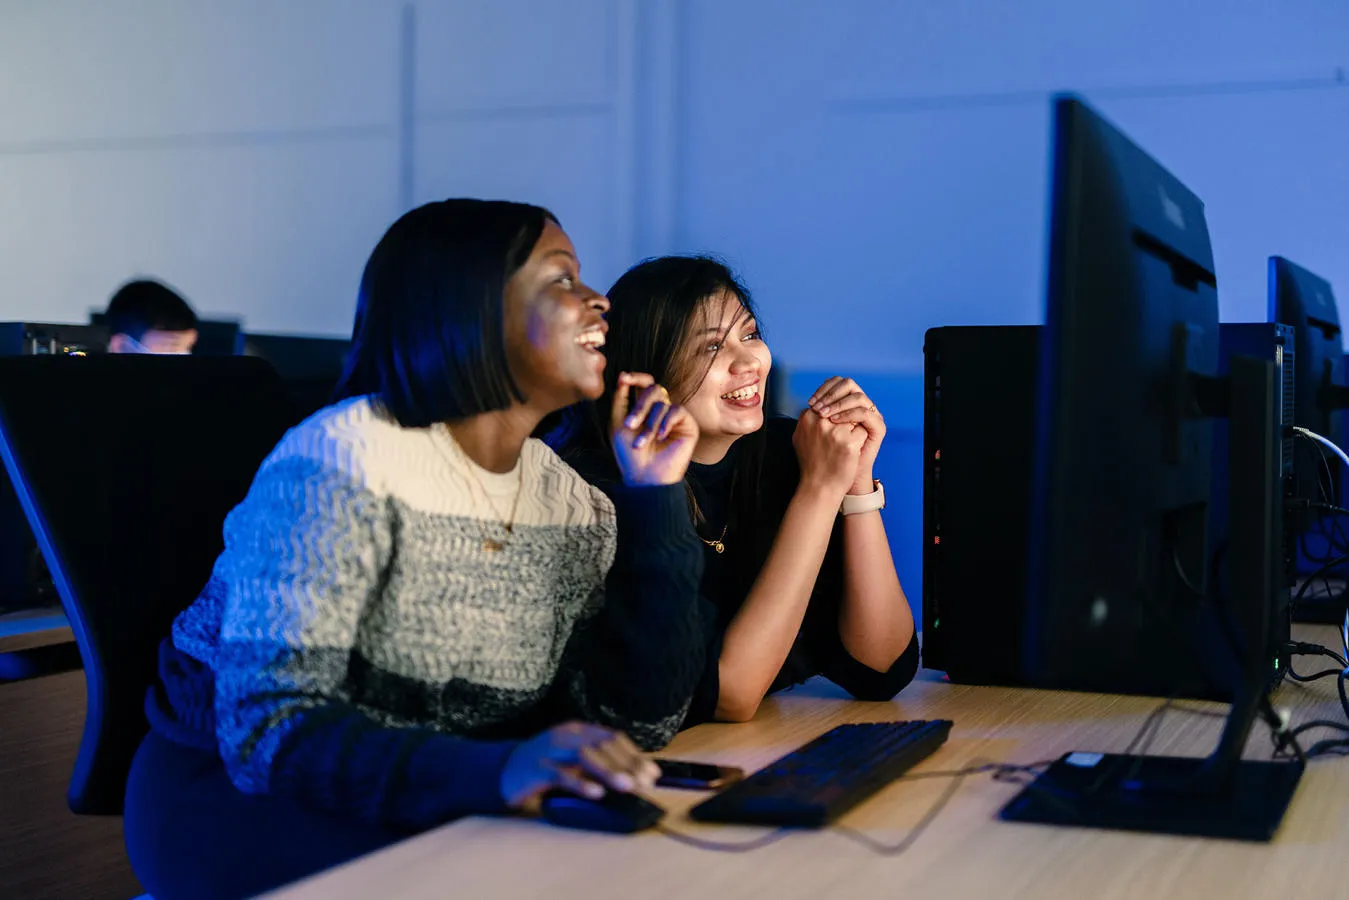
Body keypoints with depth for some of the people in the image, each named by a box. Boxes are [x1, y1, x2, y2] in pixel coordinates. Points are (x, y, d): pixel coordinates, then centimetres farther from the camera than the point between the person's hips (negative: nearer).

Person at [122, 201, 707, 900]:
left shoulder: (573, 501, 2)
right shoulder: (345, 458, -18)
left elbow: (642, 717, -4)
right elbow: (267, 731, -26)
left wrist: (654, 497, -8)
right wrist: (495, 771, -42)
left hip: (437, 808, 7)